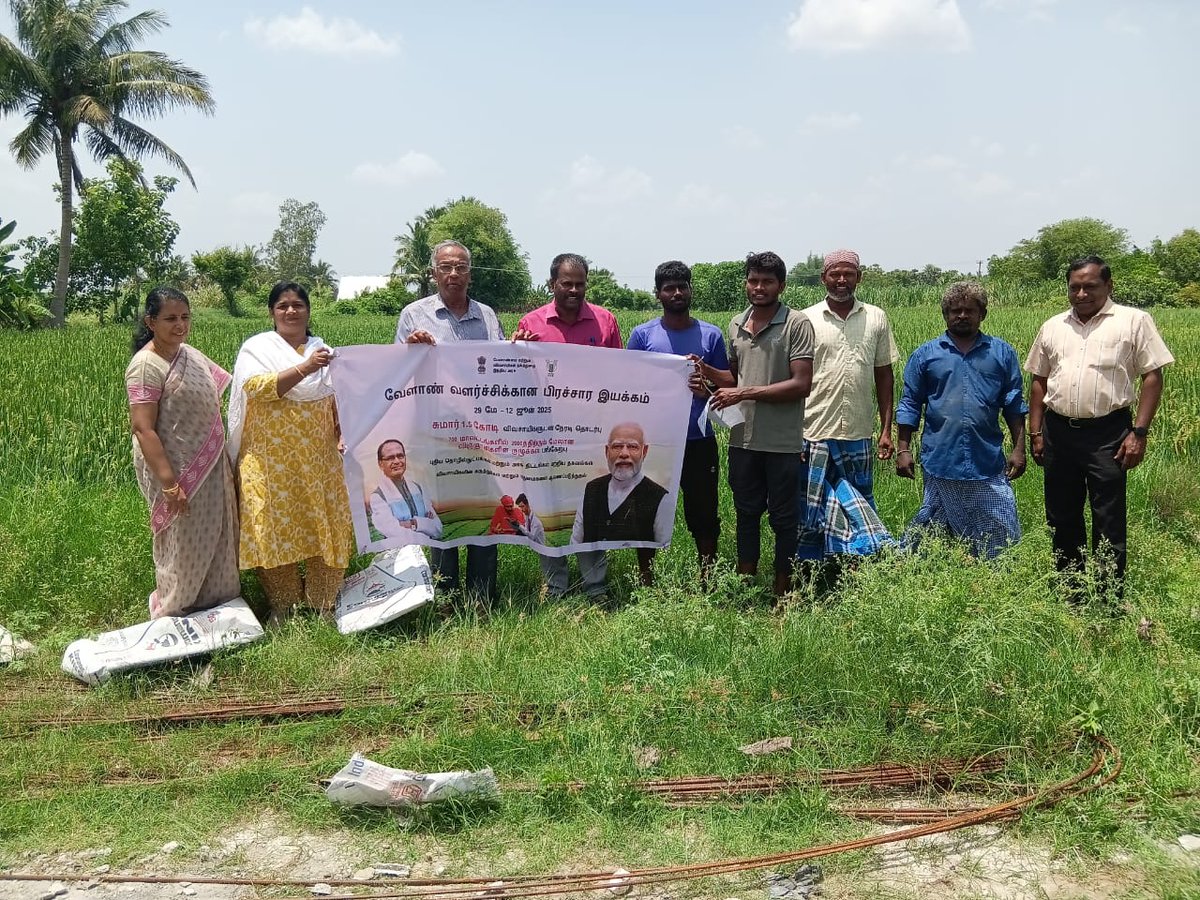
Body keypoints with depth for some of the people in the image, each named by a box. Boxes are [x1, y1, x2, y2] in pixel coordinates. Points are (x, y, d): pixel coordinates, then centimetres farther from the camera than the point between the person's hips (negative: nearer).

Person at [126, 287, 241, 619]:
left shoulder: (190, 353, 7)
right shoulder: (146, 365, -18)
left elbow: (213, 396, 21)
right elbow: (143, 429, -22)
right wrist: (169, 483, -26)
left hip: (210, 467, 8)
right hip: (178, 471, -8)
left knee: (215, 539, 17)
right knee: (182, 545, 5)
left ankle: (217, 608, 34)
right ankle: (173, 617, 24)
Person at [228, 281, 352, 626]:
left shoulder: (323, 350, 13)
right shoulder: (256, 348, 2)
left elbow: (337, 400, 16)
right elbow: (256, 388, -16)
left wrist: (342, 436, 0)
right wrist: (304, 368, -24)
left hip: (319, 458, 3)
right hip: (271, 459, -3)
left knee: (325, 529, 3)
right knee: (275, 530, 0)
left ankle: (323, 605, 17)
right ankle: (282, 606, 15)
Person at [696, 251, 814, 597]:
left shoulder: (797, 324, -8)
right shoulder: (737, 324, 10)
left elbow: (801, 385, -15)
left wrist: (744, 393, -17)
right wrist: (708, 372, 0)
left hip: (783, 443, -5)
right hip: (743, 439, 5)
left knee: (784, 519, 6)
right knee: (746, 514, 14)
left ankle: (782, 594, 18)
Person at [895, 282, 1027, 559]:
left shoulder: (1002, 353, 9)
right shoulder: (925, 355, 6)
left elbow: (1014, 405, 10)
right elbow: (910, 405, 6)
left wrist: (1019, 448, 3)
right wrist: (903, 450, 0)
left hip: (988, 464, 1)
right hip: (940, 461, 0)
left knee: (1002, 536, 1)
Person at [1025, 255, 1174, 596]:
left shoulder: (1134, 321, 0)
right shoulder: (1052, 327, 13)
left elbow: (1153, 377, -3)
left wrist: (1139, 433, -10)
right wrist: (1035, 433, 9)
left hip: (1107, 433, -4)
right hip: (1059, 432, 5)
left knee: (1109, 524, -2)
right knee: (1062, 519, 12)